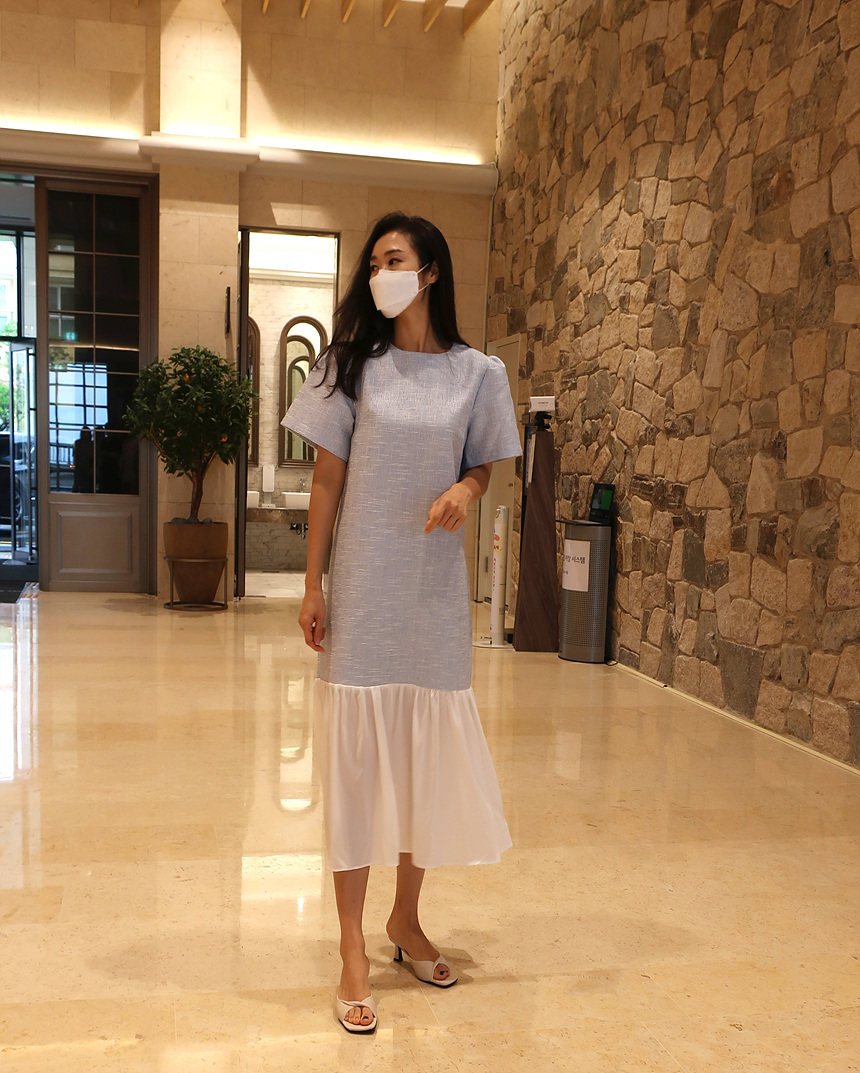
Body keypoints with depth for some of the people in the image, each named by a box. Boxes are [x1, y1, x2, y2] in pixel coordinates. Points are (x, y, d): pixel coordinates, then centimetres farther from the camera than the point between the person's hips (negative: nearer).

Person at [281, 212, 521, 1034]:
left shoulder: (476, 373, 3)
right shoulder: (352, 364, 1)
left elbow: (482, 466, 12)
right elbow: (326, 480, 1)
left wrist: (465, 491, -12)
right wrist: (312, 587, -2)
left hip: (436, 585, 2)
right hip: (362, 585, -1)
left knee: (429, 750, 10)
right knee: (355, 753, 1)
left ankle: (405, 919, 32)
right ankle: (354, 952, 14)